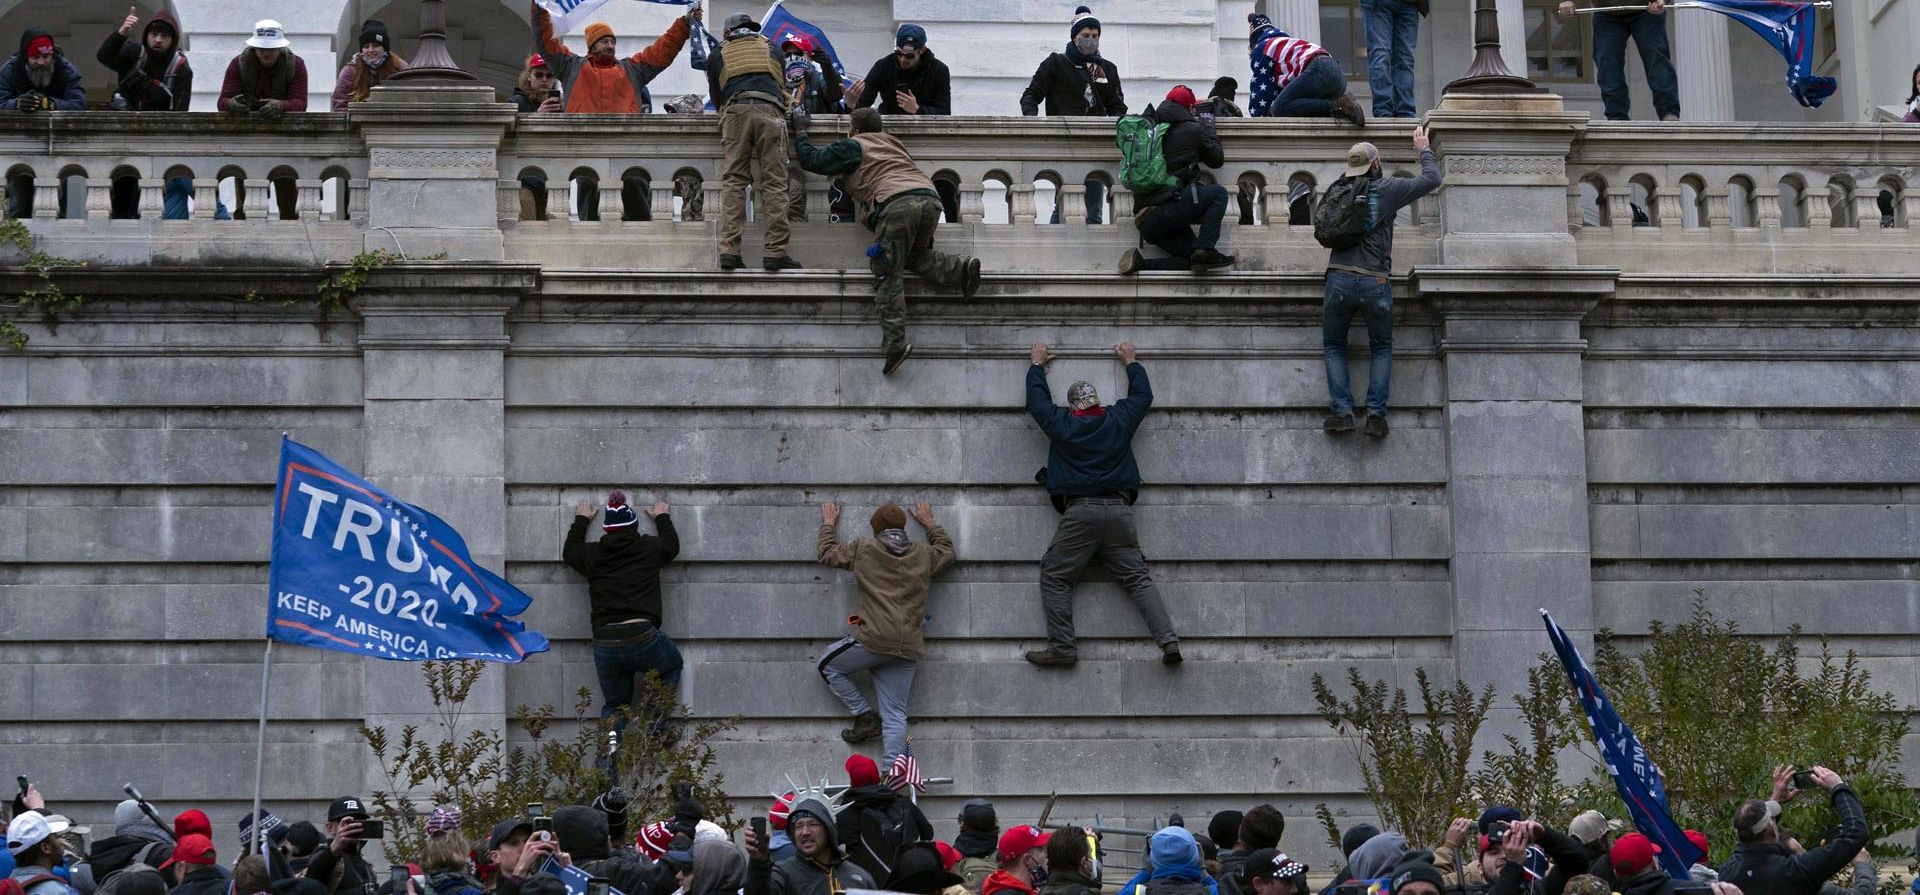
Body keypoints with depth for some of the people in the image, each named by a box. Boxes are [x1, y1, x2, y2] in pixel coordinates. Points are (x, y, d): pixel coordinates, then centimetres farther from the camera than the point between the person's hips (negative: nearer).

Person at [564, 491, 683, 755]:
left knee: (614, 706, 16)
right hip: (642, 637, -2)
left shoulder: (592, 554, 9)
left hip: (604, 643, 2)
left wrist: (581, 521, 47)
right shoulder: (649, 548, 5)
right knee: (672, 664, 30)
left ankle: (607, 769, 0)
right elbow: (671, 545, 29)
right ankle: (655, 721, 11)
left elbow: (569, 553, 33)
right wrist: (662, 518, 46)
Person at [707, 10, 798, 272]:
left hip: (735, 112, 0)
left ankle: (729, 250, -12)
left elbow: (716, 98, 28)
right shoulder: (772, 50, 29)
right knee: (774, 181, -3)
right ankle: (775, 251, -12)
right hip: (770, 111, 0)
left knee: (732, 181, 0)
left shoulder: (718, 56, 25)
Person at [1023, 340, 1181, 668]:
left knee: (1054, 576, 4)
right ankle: (1168, 640, -13)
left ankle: (1061, 647, -9)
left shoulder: (1061, 424, 6)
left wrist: (1037, 365, 41)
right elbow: (1143, 394, 30)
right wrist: (1130, 362, 45)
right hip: (1119, 510, 3)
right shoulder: (1119, 419, 11)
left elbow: (1036, 399, 25)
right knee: (1138, 578, 2)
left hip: (1079, 511, -3)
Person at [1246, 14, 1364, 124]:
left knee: (1280, 109, -15)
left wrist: (1258, 117, 17)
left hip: (1318, 72, -9)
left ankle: (1336, 106, -24)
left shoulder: (1262, 48, 15)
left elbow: (1260, 89, 11)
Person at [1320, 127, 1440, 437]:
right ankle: (1376, 414, 4)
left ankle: (1342, 412, 2)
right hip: (1374, 283, -1)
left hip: (1339, 280, 1)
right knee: (1381, 348, 17)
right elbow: (1432, 179, 7)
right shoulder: (1387, 189, -1)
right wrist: (1424, 149, 24)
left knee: (1334, 347, 17)